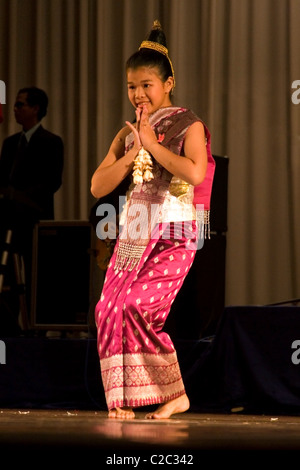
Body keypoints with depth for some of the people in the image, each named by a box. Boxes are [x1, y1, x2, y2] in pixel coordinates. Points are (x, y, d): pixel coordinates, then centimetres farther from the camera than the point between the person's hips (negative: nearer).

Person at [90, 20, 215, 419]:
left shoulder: (189, 126, -2)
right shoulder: (128, 133, 14)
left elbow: (195, 172, -22)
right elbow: (98, 187, 7)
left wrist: (152, 143, -14)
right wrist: (133, 151, -4)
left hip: (173, 235, -6)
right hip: (134, 233, 6)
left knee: (139, 305, -19)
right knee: (110, 309, -6)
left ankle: (175, 393, -7)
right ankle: (123, 401, 1)